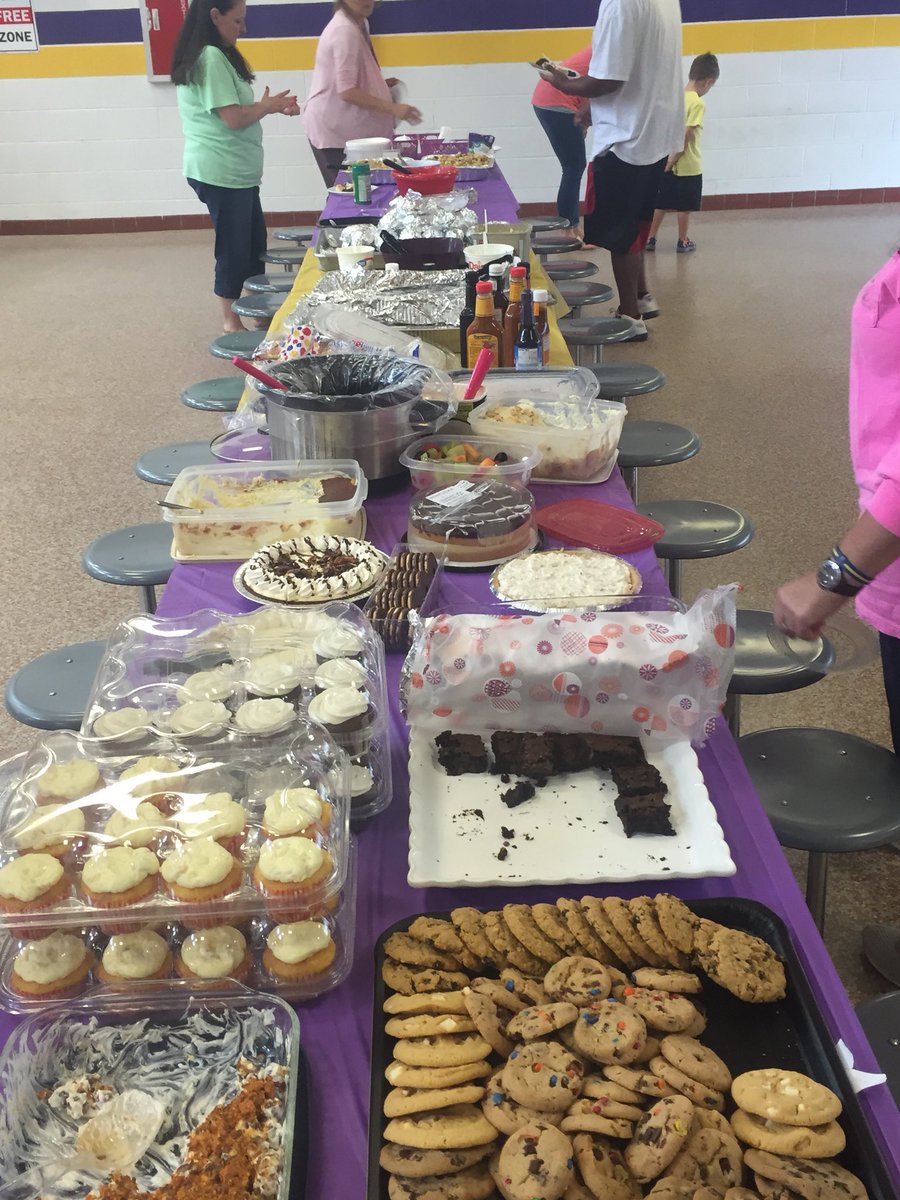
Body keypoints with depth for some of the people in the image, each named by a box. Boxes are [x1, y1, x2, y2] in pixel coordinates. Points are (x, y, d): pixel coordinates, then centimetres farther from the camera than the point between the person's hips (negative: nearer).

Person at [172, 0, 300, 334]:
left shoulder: (216, 56, 15)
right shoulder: (211, 58, -18)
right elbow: (234, 119, -21)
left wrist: (273, 106, 7)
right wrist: (267, 106, -3)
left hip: (234, 170, 10)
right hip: (221, 172, -10)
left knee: (253, 240, 16)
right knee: (234, 246, -1)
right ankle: (231, 321, 10)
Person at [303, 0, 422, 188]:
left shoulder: (360, 24, 11)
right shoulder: (345, 31, -19)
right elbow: (347, 91, -27)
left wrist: (382, 84, 7)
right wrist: (394, 108, -32)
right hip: (334, 132, -9)